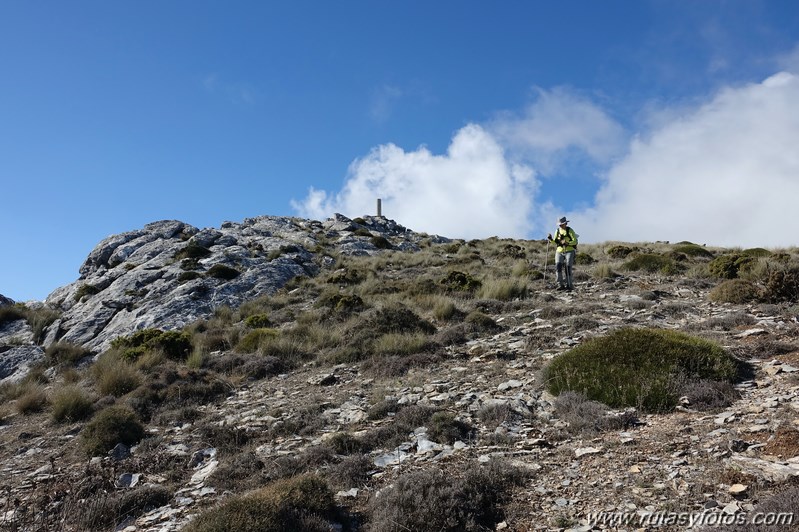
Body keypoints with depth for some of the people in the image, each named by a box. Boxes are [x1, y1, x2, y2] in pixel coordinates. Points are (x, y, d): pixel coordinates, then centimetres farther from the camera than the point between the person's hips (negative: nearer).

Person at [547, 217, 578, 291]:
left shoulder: (570, 230, -3)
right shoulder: (557, 231, 10)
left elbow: (575, 241, -8)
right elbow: (555, 242, 15)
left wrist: (568, 243, -25)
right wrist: (551, 239, -6)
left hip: (569, 251, -4)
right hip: (560, 251, 4)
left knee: (567, 267, -11)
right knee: (558, 266, -13)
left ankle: (569, 285, -2)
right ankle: (560, 284, -9)